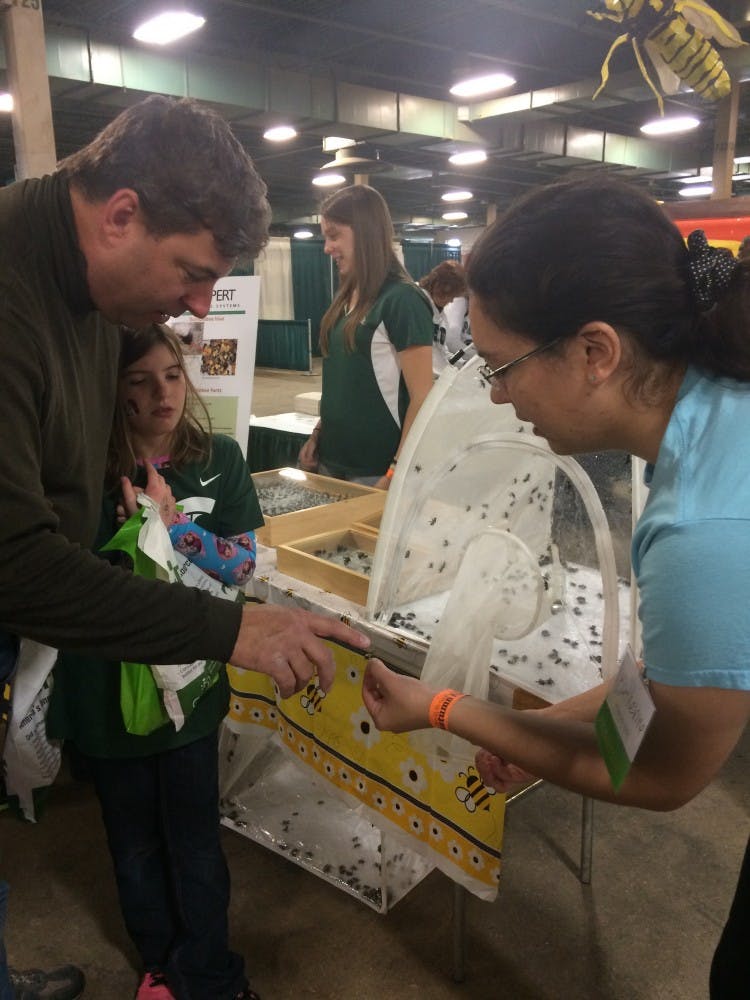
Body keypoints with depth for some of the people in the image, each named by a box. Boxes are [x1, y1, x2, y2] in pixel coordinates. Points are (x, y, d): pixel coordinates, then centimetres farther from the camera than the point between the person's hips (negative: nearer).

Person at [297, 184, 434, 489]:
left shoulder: (402, 300, -13)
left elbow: (422, 397, -16)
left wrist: (397, 472, -17)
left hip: (375, 470, -7)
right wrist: (318, 434, 11)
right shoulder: (346, 298, 10)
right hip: (332, 460, 7)